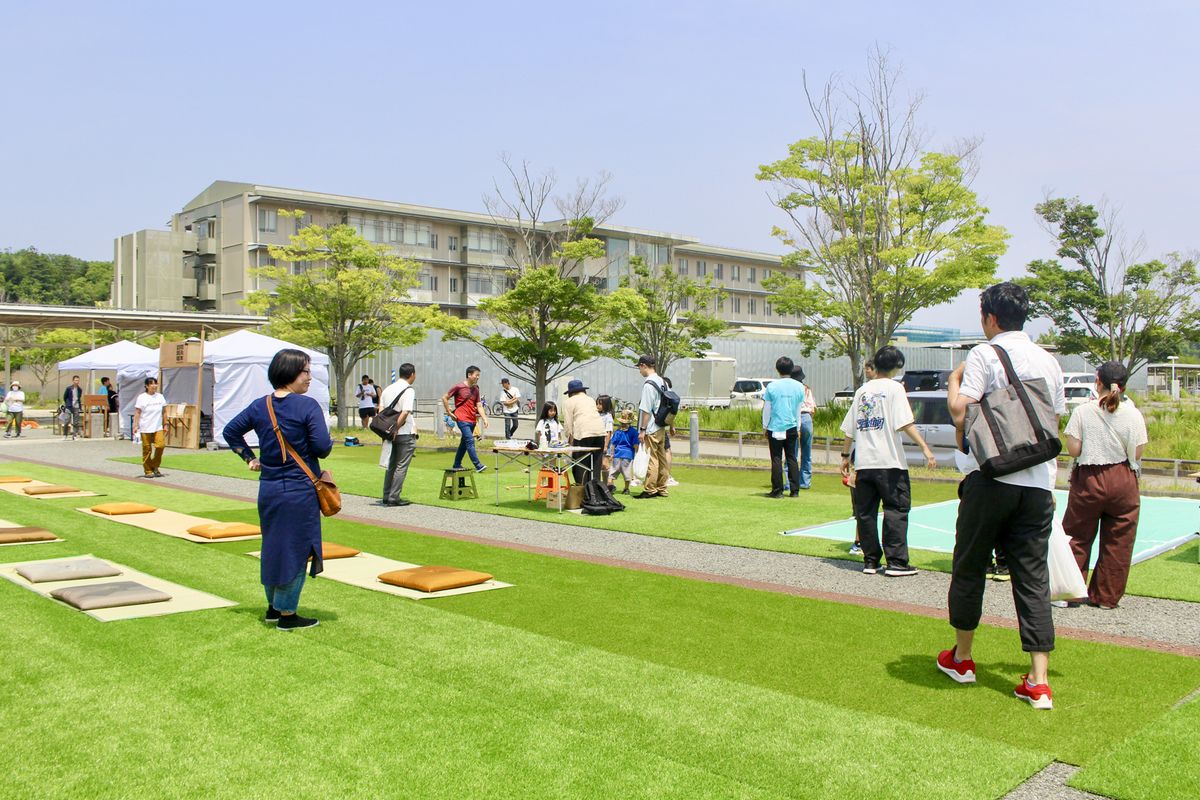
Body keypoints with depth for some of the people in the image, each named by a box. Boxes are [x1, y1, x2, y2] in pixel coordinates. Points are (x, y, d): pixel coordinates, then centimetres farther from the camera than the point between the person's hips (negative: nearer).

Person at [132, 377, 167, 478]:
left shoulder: (160, 397, 8)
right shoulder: (142, 398, -4)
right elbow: (137, 413, -4)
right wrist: (135, 426, -10)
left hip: (158, 427, 3)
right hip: (145, 428, -3)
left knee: (161, 445, -11)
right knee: (147, 449, 1)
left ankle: (154, 467, 8)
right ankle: (148, 471, 13)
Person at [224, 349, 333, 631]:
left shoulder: (259, 406, 6)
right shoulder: (308, 406, -14)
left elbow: (231, 431, 15)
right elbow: (322, 447, -18)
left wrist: (249, 458, 16)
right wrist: (328, 442, 3)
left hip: (268, 489, 7)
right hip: (300, 491, -7)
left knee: (272, 547, 19)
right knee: (296, 549, 4)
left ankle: (273, 606, 32)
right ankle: (287, 614, 12)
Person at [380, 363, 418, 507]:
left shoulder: (388, 389, 11)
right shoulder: (409, 390, -11)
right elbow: (405, 413, -21)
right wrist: (395, 429, -14)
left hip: (391, 434, 7)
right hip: (405, 434, -7)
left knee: (391, 465, 15)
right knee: (401, 466, -1)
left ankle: (387, 496, 17)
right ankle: (394, 497, -1)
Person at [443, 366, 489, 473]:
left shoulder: (475, 389, 12)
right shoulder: (458, 387, -7)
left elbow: (479, 406, 12)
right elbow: (444, 398, -1)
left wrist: (484, 418, -1)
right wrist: (449, 413, -4)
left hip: (472, 420, 7)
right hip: (462, 419, -7)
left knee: (464, 443, 13)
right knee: (470, 441, -15)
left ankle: (457, 465, 23)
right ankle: (478, 465, -18)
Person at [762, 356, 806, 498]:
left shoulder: (772, 386, -7)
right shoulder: (799, 387, 2)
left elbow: (767, 409, -3)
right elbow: (798, 410, 9)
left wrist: (764, 427, 8)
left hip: (775, 428, -3)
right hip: (791, 427, 3)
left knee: (776, 459, 2)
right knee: (792, 458, 10)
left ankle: (777, 490, 2)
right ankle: (795, 490, 9)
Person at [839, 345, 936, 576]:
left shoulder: (862, 390, 13)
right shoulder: (894, 387, -2)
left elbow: (849, 429, 13)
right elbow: (905, 423, -13)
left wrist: (845, 456, 20)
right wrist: (925, 448, -14)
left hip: (863, 462, 5)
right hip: (889, 462, -5)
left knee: (866, 512, 8)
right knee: (896, 510, 0)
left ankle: (870, 561, 10)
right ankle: (896, 562, -3)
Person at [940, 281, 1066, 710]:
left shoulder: (985, 354, -5)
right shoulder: (1049, 361, 12)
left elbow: (960, 409, -16)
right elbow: (1056, 420, 18)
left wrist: (954, 378, 5)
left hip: (991, 478, -5)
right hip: (1039, 482, 5)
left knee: (969, 567, 11)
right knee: (1033, 576, 5)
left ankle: (961, 658, 25)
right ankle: (1038, 681, 3)